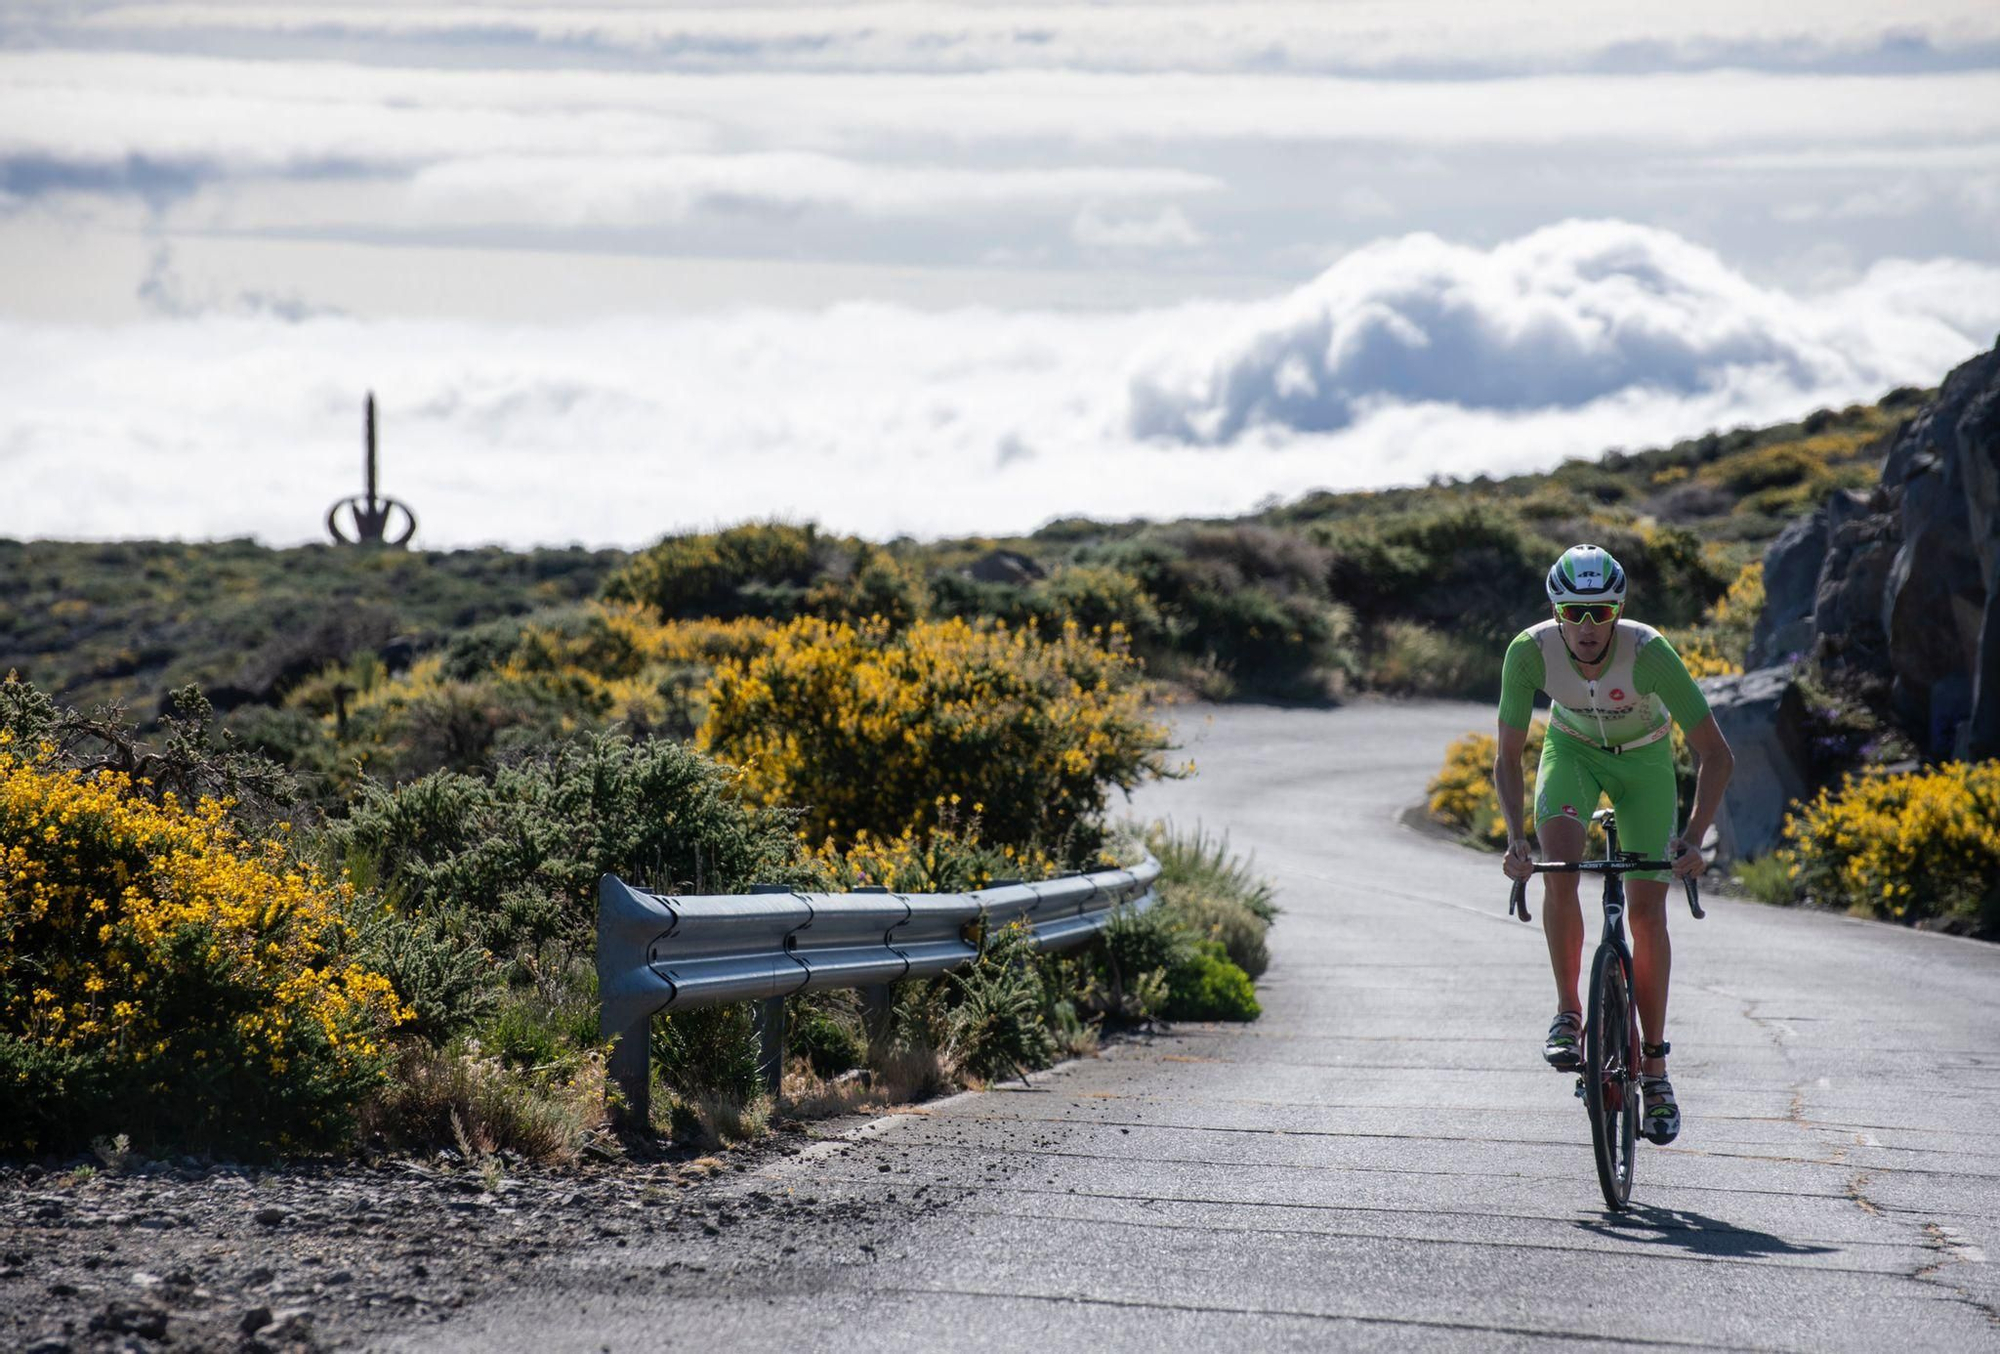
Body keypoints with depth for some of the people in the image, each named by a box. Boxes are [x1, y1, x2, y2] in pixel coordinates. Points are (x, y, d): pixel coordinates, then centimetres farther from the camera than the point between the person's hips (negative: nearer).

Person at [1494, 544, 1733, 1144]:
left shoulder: (1649, 653, -36)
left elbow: (1715, 753, -30)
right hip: (1572, 750, 1)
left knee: (1646, 909, -6)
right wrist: (1515, 837, -37)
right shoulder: (1531, 651, -31)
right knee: (1560, 860, -28)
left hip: (1643, 757, -1)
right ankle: (1568, 1015, -15)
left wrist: (1692, 838, -40)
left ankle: (1654, 1068, 6)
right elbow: (1507, 758, -22)